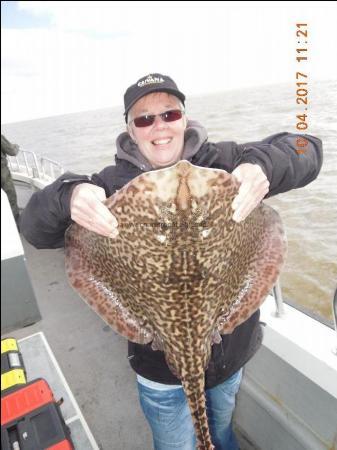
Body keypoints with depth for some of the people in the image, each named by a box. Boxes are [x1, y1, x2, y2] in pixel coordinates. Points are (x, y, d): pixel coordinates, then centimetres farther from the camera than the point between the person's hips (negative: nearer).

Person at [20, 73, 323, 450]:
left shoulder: (221, 161, -12)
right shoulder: (115, 183, -14)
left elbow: (306, 150, -12)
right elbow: (36, 230, -13)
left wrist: (263, 164, -35)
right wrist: (67, 197, -36)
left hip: (231, 346, 2)